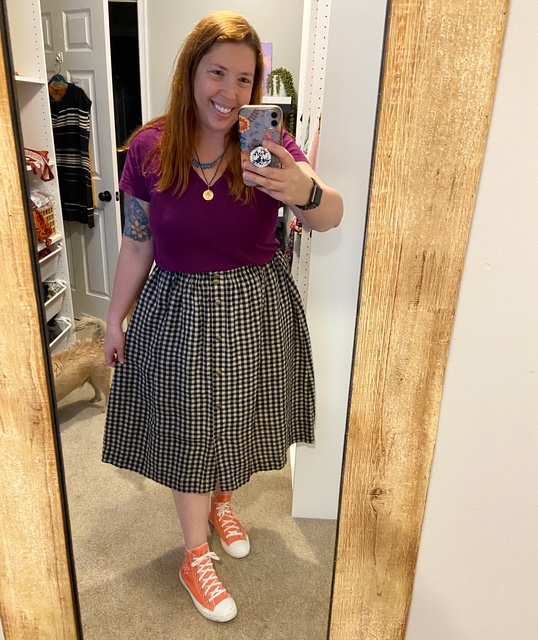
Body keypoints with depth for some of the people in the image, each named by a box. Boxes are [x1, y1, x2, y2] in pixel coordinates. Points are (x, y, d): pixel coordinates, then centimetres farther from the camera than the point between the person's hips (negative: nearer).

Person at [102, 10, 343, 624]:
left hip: (256, 308, 1)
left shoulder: (269, 145, -9)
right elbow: (137, 243, 0)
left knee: (238, 420, 20)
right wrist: (115, 318, 5)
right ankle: (195, 557, 34)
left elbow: (330, 216, -23)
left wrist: (305, 192, -46)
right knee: (188, 432, 11)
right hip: (179, 310, -1)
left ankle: (222, 502, 53)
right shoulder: (149, 149, -9)